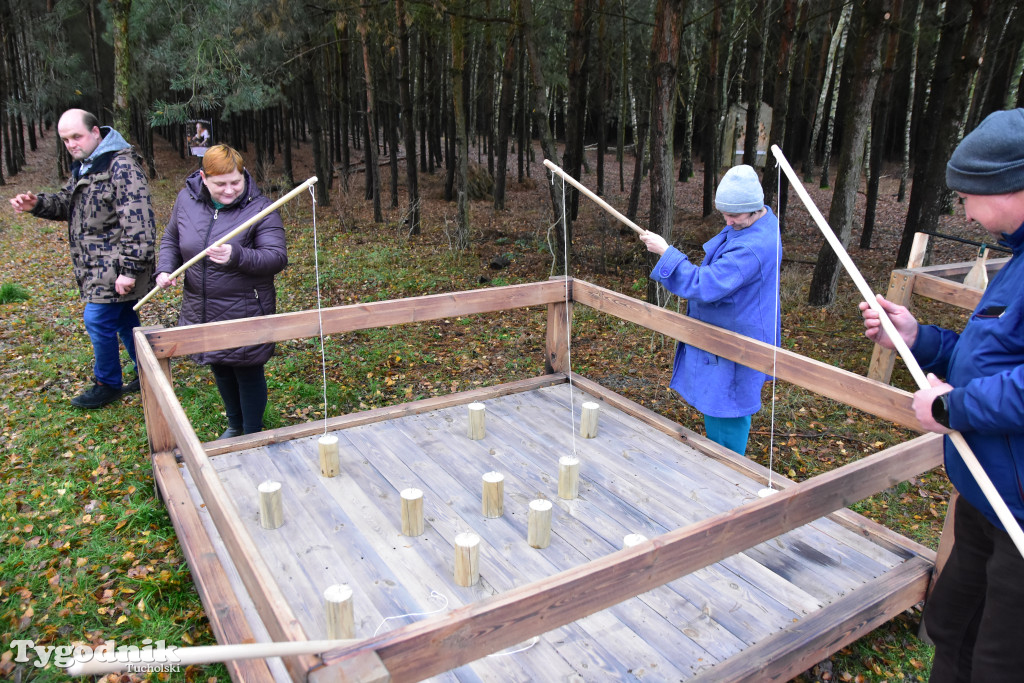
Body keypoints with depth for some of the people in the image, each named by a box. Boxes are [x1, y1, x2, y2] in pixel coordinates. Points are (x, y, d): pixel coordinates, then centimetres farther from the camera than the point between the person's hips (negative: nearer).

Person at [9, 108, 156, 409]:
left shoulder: (121, 165, -18)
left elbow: (138, 222, -24)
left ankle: (107, 384, 13)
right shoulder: (84, 165, 14)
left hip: (115, 268, -9)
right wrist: (37, 204, 1)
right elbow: (67, 202, 23)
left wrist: (129, 269, -26)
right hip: (98, 267, 9)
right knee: (124, 319, 15)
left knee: (97, 320, -4)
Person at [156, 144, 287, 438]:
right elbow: (171, 240, 15)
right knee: (220, 370, 21)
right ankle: (235, 426, 43)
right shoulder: (186, 200, 0)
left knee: (248, 372, 6)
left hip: (246, 313, -5)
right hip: (202, 312, 6)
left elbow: (277, 257, -22)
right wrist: (165, 269, -3)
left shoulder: (259, 208, -15)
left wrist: (237, 256, -38)